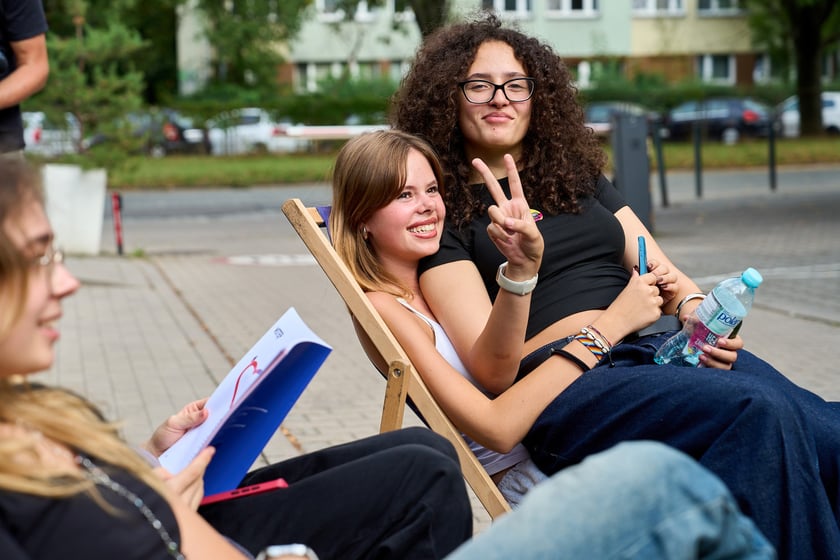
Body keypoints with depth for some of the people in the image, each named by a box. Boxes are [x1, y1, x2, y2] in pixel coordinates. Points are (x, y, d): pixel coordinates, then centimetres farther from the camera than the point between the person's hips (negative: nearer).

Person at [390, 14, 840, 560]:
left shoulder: (578, 178, 26)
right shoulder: (441, 210, 9)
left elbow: (665, 274, 20)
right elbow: (493, 370, -2)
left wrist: (697, 310, -3)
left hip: (660, 346, 6)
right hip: (561, 387, -5)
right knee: (759, 412, -33)